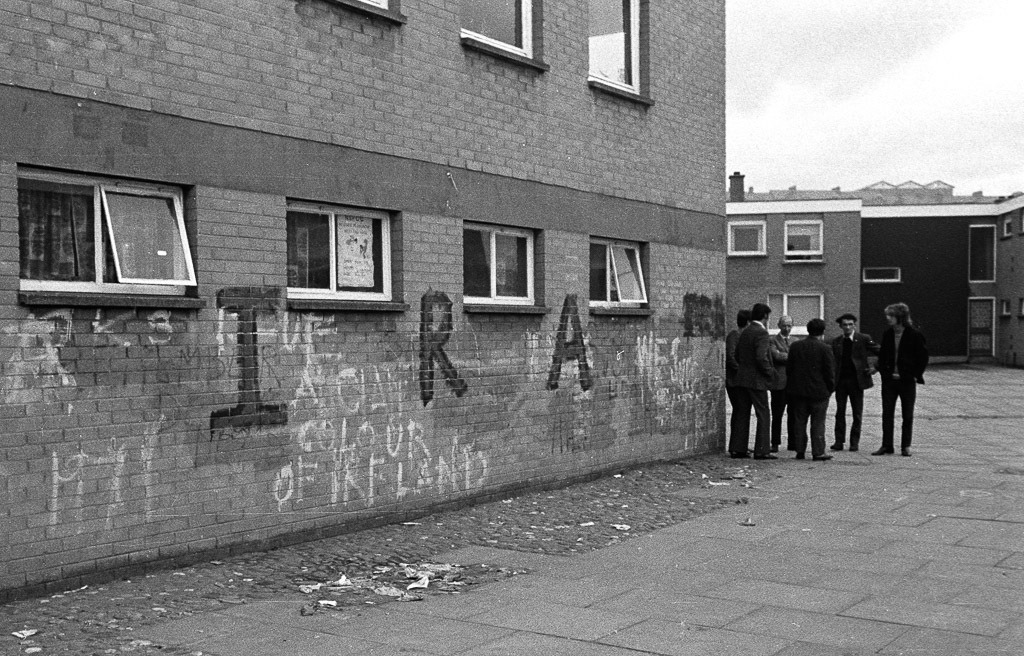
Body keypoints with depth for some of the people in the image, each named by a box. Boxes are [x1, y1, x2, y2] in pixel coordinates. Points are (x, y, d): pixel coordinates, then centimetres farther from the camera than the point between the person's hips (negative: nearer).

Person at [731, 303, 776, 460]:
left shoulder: (745, 332, 10)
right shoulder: (761, 333, -15)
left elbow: (737, 355, 16)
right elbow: (761, 357, -23)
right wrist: (770, 372, -10)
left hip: (742, 378, 8)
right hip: (756, 380, -8)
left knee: (743, 414, 11)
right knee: (763, 415, -2)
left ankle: (738, 449, 12)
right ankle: (762, 451, -3)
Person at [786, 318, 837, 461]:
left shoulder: (795, 346, 3)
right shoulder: (825, 348, -9)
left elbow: (789, 368, 7)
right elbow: (830, 372, -8)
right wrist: (830, 389, 4)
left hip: (798, 391, 3)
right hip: (818, 391, -3)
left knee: (799, 422, 9)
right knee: (818, 423, 2)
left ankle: (799, 451, 11)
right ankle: (818, 452, 1)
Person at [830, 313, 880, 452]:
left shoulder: (863, 339, -2)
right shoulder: (836, 342, 8)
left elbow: (881, 353, 2)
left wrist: (875, 367, -7)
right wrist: (832, 380, 2)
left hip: (856, 380, -2)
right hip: (840, 381, 3)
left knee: (857, 413, 4)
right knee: (840, 412, 4)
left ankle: (854, 442, 11)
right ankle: (839, 441, 8)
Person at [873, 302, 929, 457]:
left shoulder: (914, 334, -8)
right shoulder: (887, 334, 6)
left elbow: (923, 356, -3)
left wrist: (917, 374, -7)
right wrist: (882, 370, 4)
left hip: (907, 380, -4)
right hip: (889, 380, 4)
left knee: (907, 416, 5)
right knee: (887, 414, 4)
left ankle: (906, 446, 13)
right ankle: (886, 445, 10)